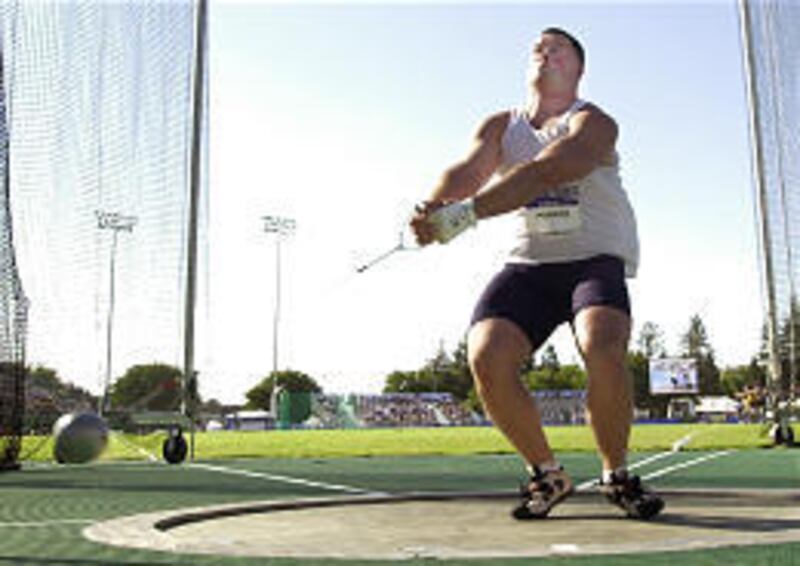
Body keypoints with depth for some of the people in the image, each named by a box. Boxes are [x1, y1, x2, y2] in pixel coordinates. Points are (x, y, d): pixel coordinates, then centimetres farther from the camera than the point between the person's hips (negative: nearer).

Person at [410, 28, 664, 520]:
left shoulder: (594, 124, -5)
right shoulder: (501, 127, 10)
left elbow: (543, 172, -25)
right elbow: (466, 172, -9)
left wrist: (467, 212, -39)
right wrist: (433, 207, -34)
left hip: (594, 260, -3)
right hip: (529, 263, 4)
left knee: (603, 350, -30)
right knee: (486, 357, -20)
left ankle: (617, 475, -3)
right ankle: (547, 475, 3)